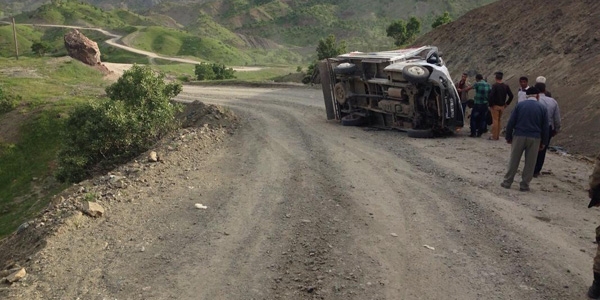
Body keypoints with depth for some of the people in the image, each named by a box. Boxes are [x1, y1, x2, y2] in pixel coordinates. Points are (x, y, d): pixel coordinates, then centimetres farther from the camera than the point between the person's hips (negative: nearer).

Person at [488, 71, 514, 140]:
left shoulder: (495, 86, -14)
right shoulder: (506, 86, 3)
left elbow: (491, 95, -24)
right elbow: (511, 96, 4)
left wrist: (491, 104, -14)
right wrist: (507, 103, 11)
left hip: (495, 106, -5)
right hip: (502, 106, 5)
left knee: (495, 120, 0)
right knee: (499, 121, 16)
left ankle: (494, 136, 2)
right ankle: (497, 136, 21)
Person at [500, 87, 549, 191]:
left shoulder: (519, 105, 1)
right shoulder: (543, 108, 3)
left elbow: (511, 122, -2)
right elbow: (545, 127, 5)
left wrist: (508, 137, 5)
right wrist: (543, 142, 11)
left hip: (519, 136, 0)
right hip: (535, 138, 0)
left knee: (514, 160, 8)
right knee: (530, 163, 8)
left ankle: (507, 182, 12)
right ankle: (524, 185, 13)